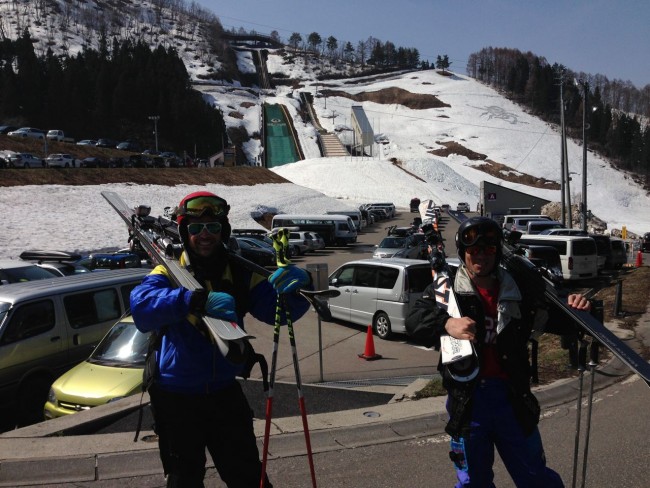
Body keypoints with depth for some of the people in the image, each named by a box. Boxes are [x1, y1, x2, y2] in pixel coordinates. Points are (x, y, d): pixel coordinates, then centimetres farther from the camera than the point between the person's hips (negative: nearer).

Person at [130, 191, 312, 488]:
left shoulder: (240, 274, -2)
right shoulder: (169, 272, -11)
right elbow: (142, 304, -32)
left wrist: (296, 286, -31)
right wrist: (198, 301, -47)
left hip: (225, 393, 2)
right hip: (176, 397, -2)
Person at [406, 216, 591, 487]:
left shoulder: (516, 291, 3)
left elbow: (558, 319, 7)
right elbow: (415, 320, -19)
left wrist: (576, 309, -16)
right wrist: (446, 323, -40)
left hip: (511, 397, 2)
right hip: (466, 399, -1)